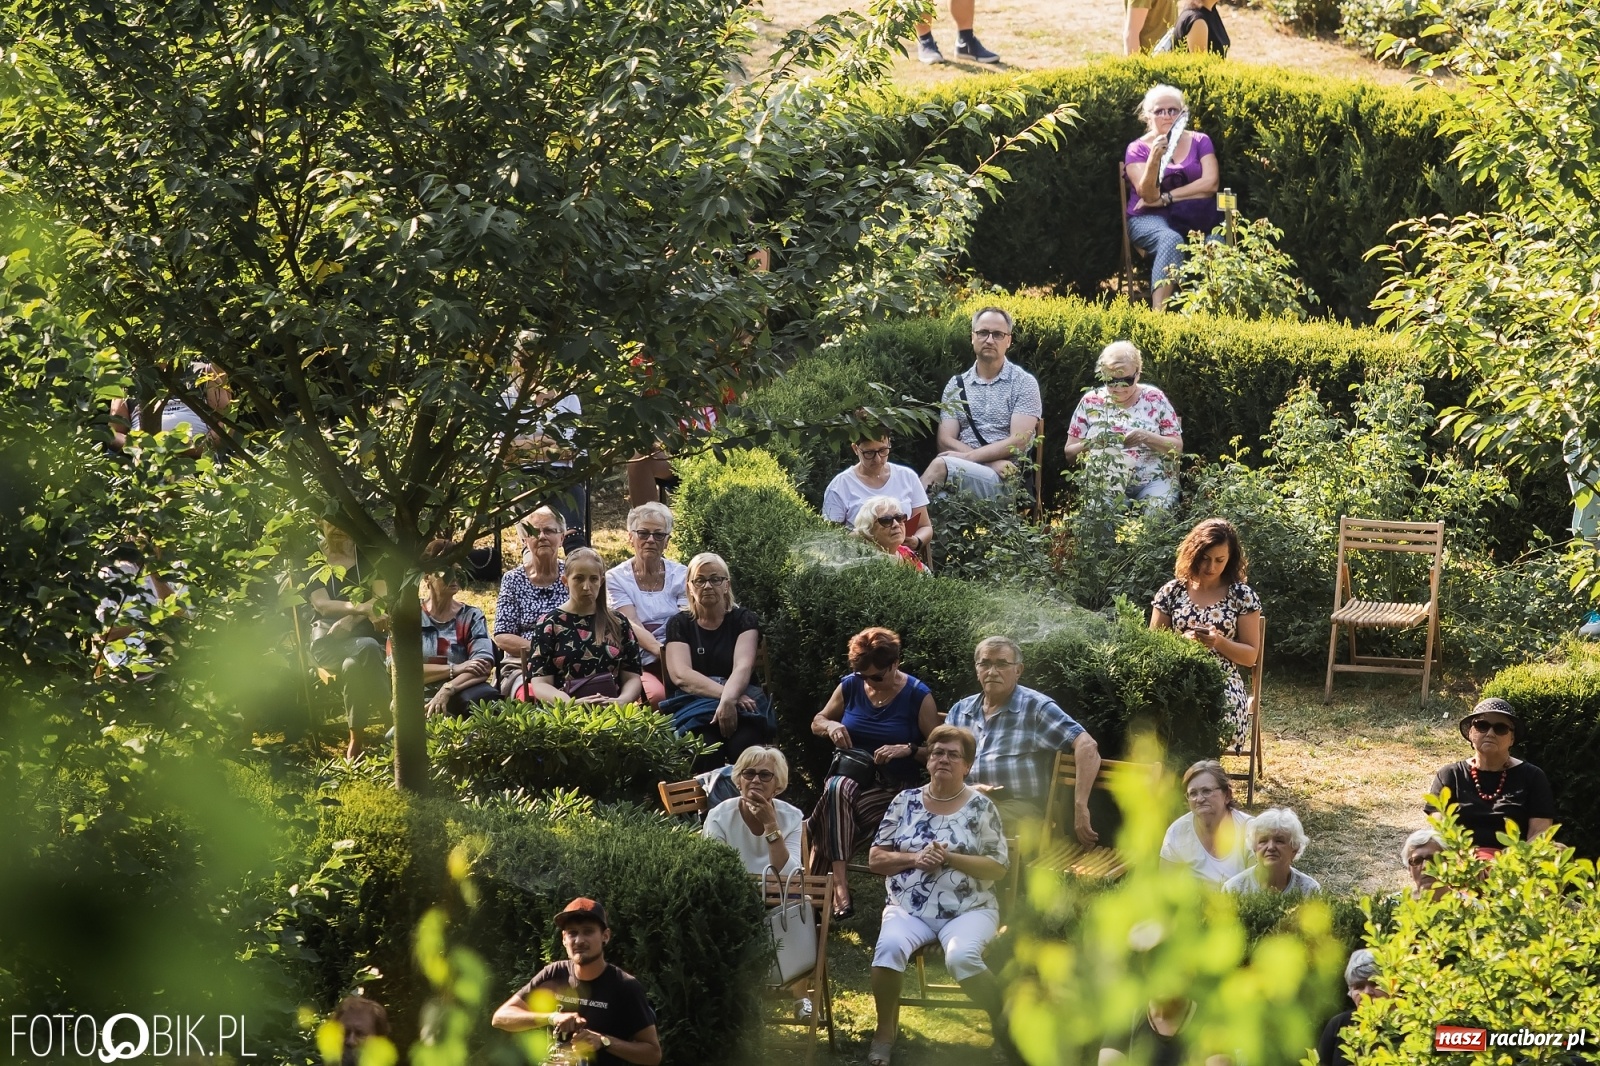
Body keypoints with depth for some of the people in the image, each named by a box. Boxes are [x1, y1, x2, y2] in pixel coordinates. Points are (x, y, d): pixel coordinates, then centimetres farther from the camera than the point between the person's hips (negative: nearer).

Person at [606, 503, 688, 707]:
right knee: (657, 695, -35)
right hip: (639, 663, -2)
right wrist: (660, 650, -27)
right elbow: (633, 625, -7)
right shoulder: (616, 578, 7)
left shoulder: (681, 575, 13)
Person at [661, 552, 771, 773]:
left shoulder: (744, 620, 11)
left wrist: (729, 700, -28)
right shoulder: (679, 624, 13)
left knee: (744, 743, -35)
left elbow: (743, 667, -6)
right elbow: (680, 675, -2)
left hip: (737, 701, 0)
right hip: (693, 706, 0)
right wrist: (725, 693, -18)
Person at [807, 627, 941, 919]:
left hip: (894, 788, -3)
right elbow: (817, 721, 21)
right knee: (837, 789, -36)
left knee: (835, 794, -34)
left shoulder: (917, 696, -3)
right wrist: (830, 726, -2)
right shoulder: (850, 686, 8)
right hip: (848, 776, 3)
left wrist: (908, 749, -20)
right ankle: (839, 884, -41)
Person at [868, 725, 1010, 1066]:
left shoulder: (980, 807, 3)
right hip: (908, 909, 2)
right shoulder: (905, 801, 9)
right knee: (889, 946, -32)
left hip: (969, 910, -2)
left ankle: (1004, 1023, -8)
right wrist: (914, 859, -10)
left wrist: (950, 858, -15)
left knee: (961, 956, -34)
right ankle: (885, 1031, -14)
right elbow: (875, 859, 9)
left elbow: (998, 868, -1)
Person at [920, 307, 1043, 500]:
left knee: (940, 466, -33)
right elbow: (945, 441, 6)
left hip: (1006, 478, -3)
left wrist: (967, 456, -14)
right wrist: (993, 462, -10)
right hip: (964, 471, 3)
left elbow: (1018, 441, -4)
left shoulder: (1024, 383, 7)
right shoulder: (957, 385, 17)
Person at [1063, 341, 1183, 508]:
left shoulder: (1155, 399, 4)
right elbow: (1069, 453, 8)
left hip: (1153, 482, 0)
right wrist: (1089, 444, -14)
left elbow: (1177, 447, 4)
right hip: (1105, 484, 0)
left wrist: (1148, 438, -16)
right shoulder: (1090, 402, 7)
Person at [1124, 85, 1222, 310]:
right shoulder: (1138, 148, 4)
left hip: (1193, 218, 2)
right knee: (1171, 240, -38)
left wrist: (1165, 198, -10)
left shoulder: (1199, 141, 11)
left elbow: (1210, 183, -4)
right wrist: (1154, 158, -27)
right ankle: (1158, 314, -49)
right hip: (1149, 218, -2)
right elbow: (1148, 195, -10)